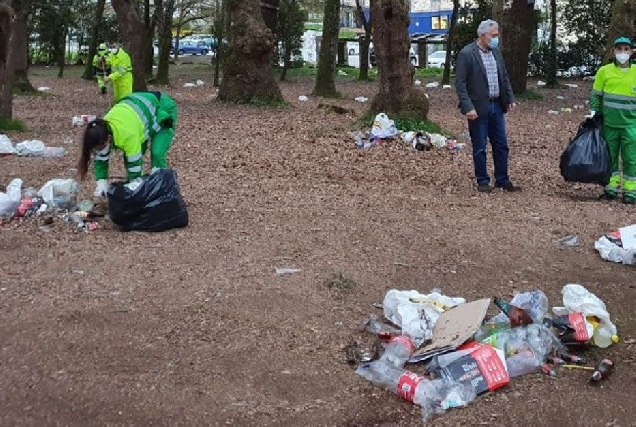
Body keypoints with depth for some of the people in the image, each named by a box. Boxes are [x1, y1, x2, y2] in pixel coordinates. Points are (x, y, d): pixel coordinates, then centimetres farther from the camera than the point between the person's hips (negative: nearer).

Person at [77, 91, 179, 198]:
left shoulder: (127, 134, -41)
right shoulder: (102, 129, -18)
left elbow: (135, 163, -33)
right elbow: (100, 158, -8)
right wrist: (102, 183, -20)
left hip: (163, 110, -7)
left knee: (157, 154, -19)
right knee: (130, 154, -1)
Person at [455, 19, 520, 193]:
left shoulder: (496, 51, 9)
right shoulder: (466, 54, -12)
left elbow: (504, 77, 18)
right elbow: (460, 83, -15)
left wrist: (510, 98, 9)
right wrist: (468, 107, -21)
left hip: (496, 106, 6)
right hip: (478, 108, -6)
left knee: (501, 145, 11)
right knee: (480, 147, 4)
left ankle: (502, 180, 21)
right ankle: (483, 181, 16)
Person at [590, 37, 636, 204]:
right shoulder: (604, 71, 1)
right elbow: (595, 95, 8)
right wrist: (594, 113, -2)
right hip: (609, 123, 1)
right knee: (610, 157, 9)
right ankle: (611, 188, 19)